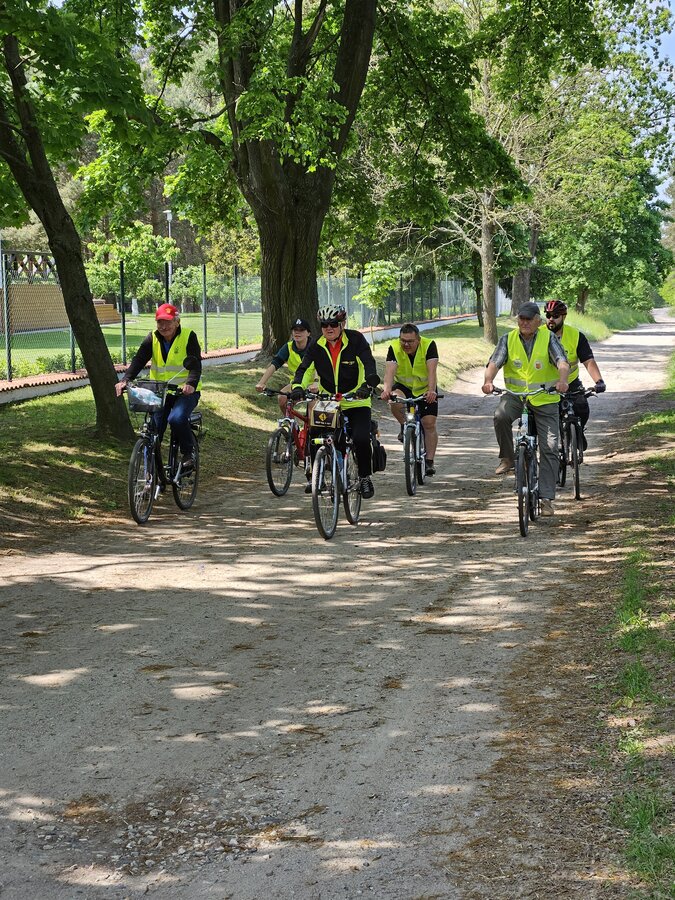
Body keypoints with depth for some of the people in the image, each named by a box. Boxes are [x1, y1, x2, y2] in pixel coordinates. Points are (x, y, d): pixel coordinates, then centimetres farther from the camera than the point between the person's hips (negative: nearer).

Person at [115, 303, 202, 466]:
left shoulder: (188, 337, -9)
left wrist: (191, 383, -40)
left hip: (186, 391, -4)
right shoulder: (152, 339, 1)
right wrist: (125, 380, -29)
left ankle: (187, 453, -7)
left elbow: (195, 365, -19)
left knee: (177, 418, -31)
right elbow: (138, 360, -11)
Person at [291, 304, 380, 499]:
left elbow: (369, 364, -20)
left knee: (360, 439, -20)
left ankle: (365, 477, 2)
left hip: (356, 402, -3)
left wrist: (368, 385, -39)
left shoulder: (356, 340, -10)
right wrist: (298, 387, -31)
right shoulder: (316, 346, -1)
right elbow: (305, 368, -10)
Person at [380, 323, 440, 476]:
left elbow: (432, 370, -33)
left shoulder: (429, 345, -22)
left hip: (425, 389, 0)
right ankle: (404, 427, -4)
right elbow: (390, 370, -32)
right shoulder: (394, 348, -19)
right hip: (403, 386, 1)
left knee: (429, 423, -10)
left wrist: (431, 391, -50)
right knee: (395, 401, -33)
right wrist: (387, 389, -52)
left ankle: (430, 461, 1)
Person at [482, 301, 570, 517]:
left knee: (549, 448, -6)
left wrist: (563, 380, -43)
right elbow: (495, 362, -13)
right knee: (501, 416, -33)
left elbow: (562, 361, -20)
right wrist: (488, 381, -36)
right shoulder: (508, 339, -1)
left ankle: (547, 498, 0)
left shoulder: (549, 338, -6)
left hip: (545, 399, -1)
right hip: (515, 394, 1)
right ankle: (507, 458, -10)